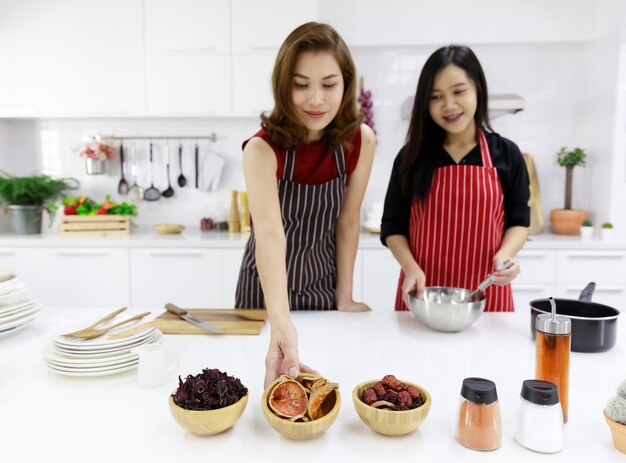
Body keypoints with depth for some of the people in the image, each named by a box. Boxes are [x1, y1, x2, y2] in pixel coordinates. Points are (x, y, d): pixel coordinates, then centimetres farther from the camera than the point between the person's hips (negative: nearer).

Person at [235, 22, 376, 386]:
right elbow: (269, 235, -39)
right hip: (268, 291, -2)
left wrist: (344, 298, -4)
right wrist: (281, 323, -52)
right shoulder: (263, 148, -26)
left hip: (324, 287, 3)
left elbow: (348, 223, -7)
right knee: (277, 392, 19)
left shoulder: (361, 141, -15)